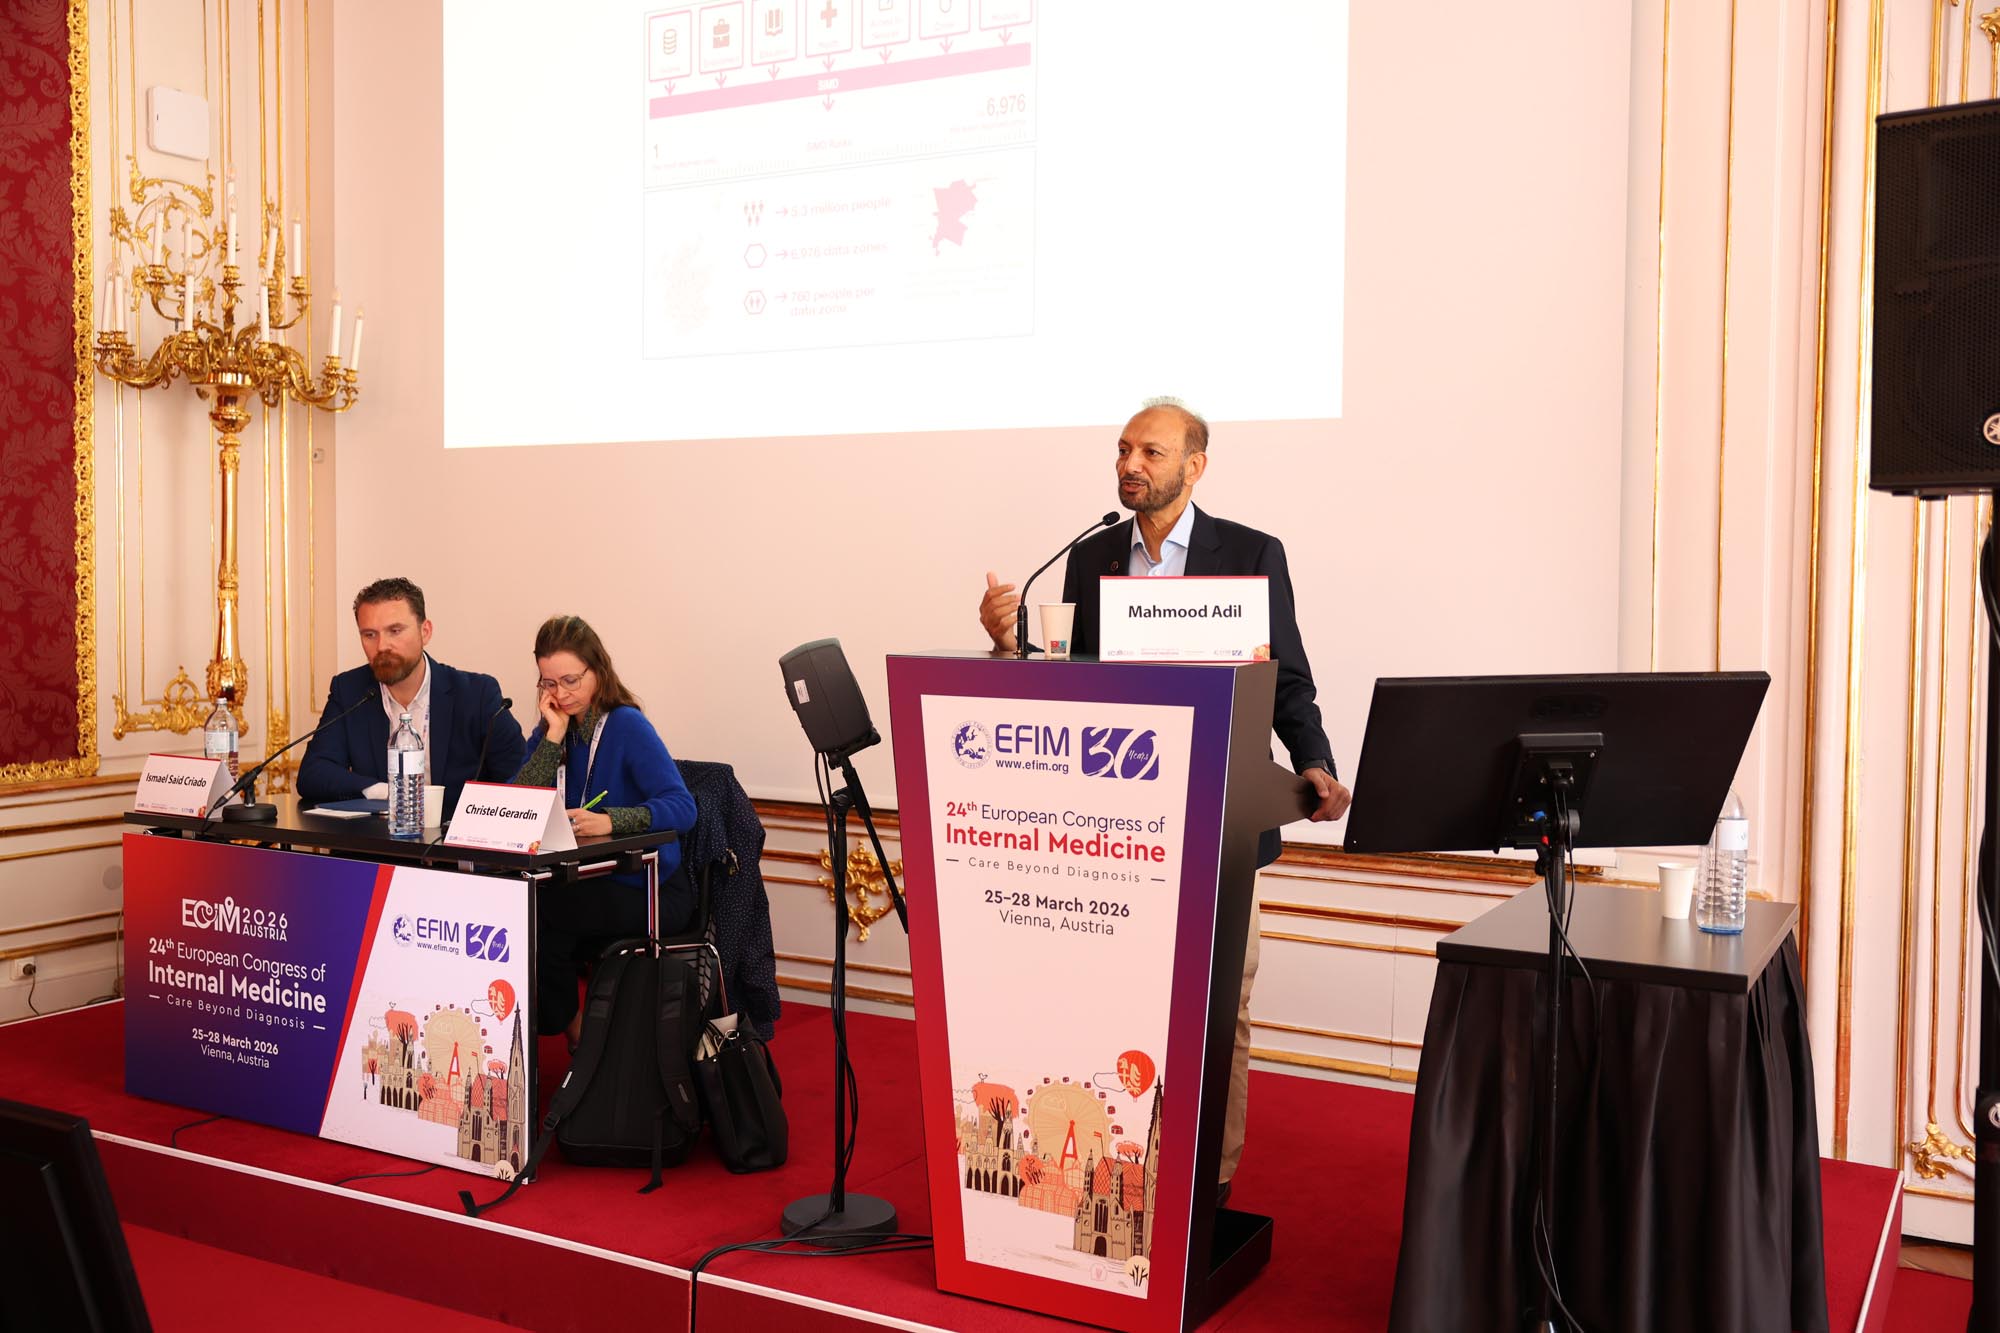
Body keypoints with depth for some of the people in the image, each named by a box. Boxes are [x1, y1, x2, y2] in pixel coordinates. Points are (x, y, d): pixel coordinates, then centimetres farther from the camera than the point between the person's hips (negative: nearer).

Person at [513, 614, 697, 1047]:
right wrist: (554, 735, -11)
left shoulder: (626, 726, -10)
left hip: (648, 889, -5)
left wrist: (610, 820, -38)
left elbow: (682, 808, -23)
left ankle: (573, 1029, 0)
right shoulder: (550, 730, 9)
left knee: (539, 913, -26)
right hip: (588, 881, 5)